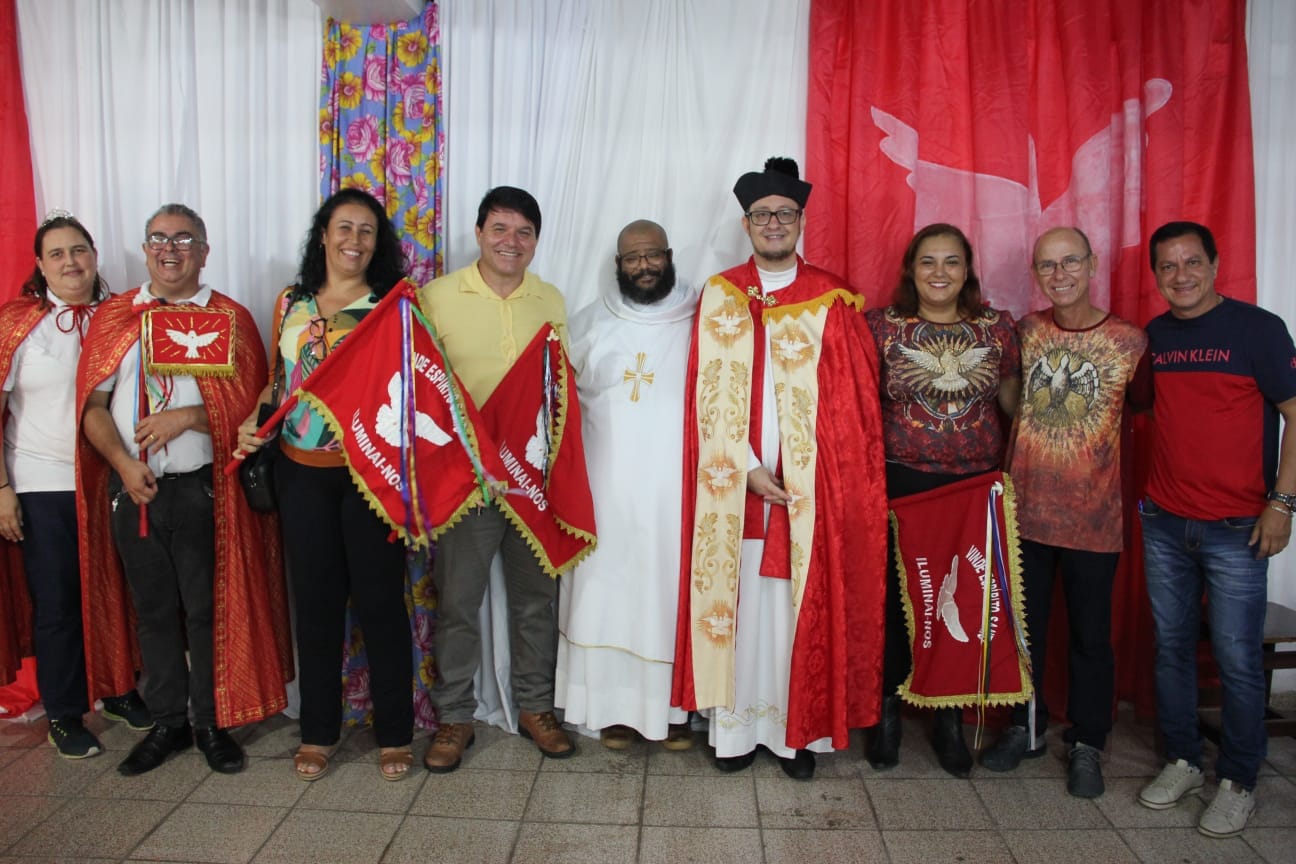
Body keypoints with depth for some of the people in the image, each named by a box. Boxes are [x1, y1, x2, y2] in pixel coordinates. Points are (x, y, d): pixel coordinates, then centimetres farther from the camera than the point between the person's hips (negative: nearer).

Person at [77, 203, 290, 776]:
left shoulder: (230, 319, 1)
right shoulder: (113, 317, 9)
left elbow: (250, 404, -5)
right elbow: (93, 405, 5)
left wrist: (187, 417, -18)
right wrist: (123, 463, -9)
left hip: (203, 487, -3)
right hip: (133, 487, 3)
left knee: (209, 609, 4)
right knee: (153, 609, 12)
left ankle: (213, 724, 19)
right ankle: (168, 723, 26)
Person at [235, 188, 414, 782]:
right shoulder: (292, 304, 9)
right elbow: (279, 378, 16)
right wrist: (254, 421, -1)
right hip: (303, 472, 3)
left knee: (380, 600, 3)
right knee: (315, 601, 11)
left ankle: (394, 732, 19)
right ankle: (318, 731, 27)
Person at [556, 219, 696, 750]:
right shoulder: (591, 323, 9)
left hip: (676, 491, -1)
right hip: (607, 489, 2)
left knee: (672, 595, 4)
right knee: (607, 595, 4)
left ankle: (673, 708, 17)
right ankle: (615, 708, 17)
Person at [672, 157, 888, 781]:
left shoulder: (833, 301, 3)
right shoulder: (720, 296, 5)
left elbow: (852, 402, 2)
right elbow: (710, 396, 0)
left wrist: (812, 473, -8)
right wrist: (748, 469, -9)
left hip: (810, 485, 0)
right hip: (735, 482, 1)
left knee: (803, 601, 5)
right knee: (735, 598, 5)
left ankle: (799, 730, 19)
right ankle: (735, 726, 18)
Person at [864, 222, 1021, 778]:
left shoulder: (997, 327, 6)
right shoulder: (882, 325, 1)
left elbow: (1014, 402, 13)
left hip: (979, 483, 2)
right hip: (903, 482, -2)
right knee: (898, 595, 3)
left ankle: (950, 720, 26)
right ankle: (888, 710, 24)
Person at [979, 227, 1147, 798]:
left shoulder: (1130, 341, -5)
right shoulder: (1023, 332, 1)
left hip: (1093, 516, -2)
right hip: (1025, 509, 2)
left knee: (1090, 635, 10)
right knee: (1023, 626, 14)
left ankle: (1087, 745, 29)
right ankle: (1025, 728, 34)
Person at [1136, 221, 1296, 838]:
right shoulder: (1151, 337, 8)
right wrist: (1136, 490, 9)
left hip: (1236, 529, -4)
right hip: (1163, 522, 4)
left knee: (1237, 658, 1)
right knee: (1171, 646, 11)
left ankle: (1238, 781, 18)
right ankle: (1182, 761, 27)